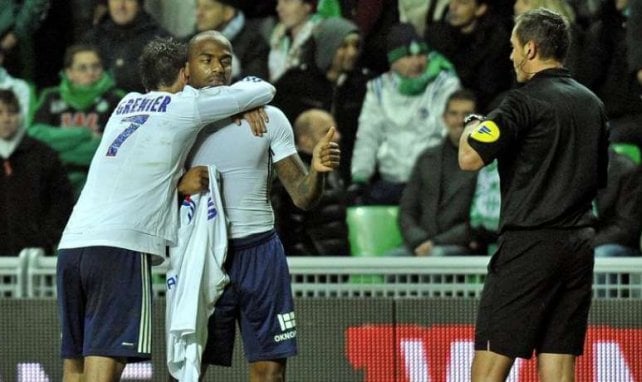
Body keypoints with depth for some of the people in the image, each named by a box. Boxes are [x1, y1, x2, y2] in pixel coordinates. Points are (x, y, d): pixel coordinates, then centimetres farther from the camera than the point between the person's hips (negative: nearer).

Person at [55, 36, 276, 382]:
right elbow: (264, 91, 14)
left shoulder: (128, 104, 26)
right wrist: (248, 91, 35)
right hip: (122, 247, -7)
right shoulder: (186, 104, 7)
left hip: (71, 243, 7)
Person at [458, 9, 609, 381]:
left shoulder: (525, 102, -10)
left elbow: (470, 158, -17)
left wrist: (472, 126, 2)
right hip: (579, 245, 7)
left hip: (531, 244, -7)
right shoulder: (592, 103, 13)